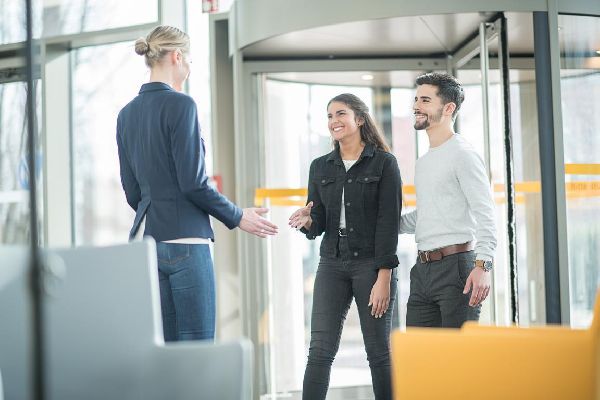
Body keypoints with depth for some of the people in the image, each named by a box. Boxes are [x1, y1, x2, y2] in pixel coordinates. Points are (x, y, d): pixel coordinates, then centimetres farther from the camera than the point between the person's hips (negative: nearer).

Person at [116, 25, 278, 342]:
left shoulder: (127, 114, 12)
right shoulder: (180, 105, -9)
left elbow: (132, 191, 15)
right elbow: (193, 182, -13)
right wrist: (237, 217, 0)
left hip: (146, 241, 7)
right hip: (185, 242, -7)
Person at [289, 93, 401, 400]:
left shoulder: (384, 163, -1)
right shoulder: (320, 167, 12)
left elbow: (388, 222, -7)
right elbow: (318, 225, 12)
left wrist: (383, 278, -14)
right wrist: (307, 222, -13)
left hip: (372, 264, -4)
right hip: (332, 263, 4)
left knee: (379, 352, 1)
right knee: (320, 351, -5)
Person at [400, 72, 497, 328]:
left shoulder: (462, 154, -6)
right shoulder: (422, 163, 22)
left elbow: (484, 214, -15)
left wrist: (483, 265, -25)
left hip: (455, 267, -9)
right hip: (423, 269, 9)